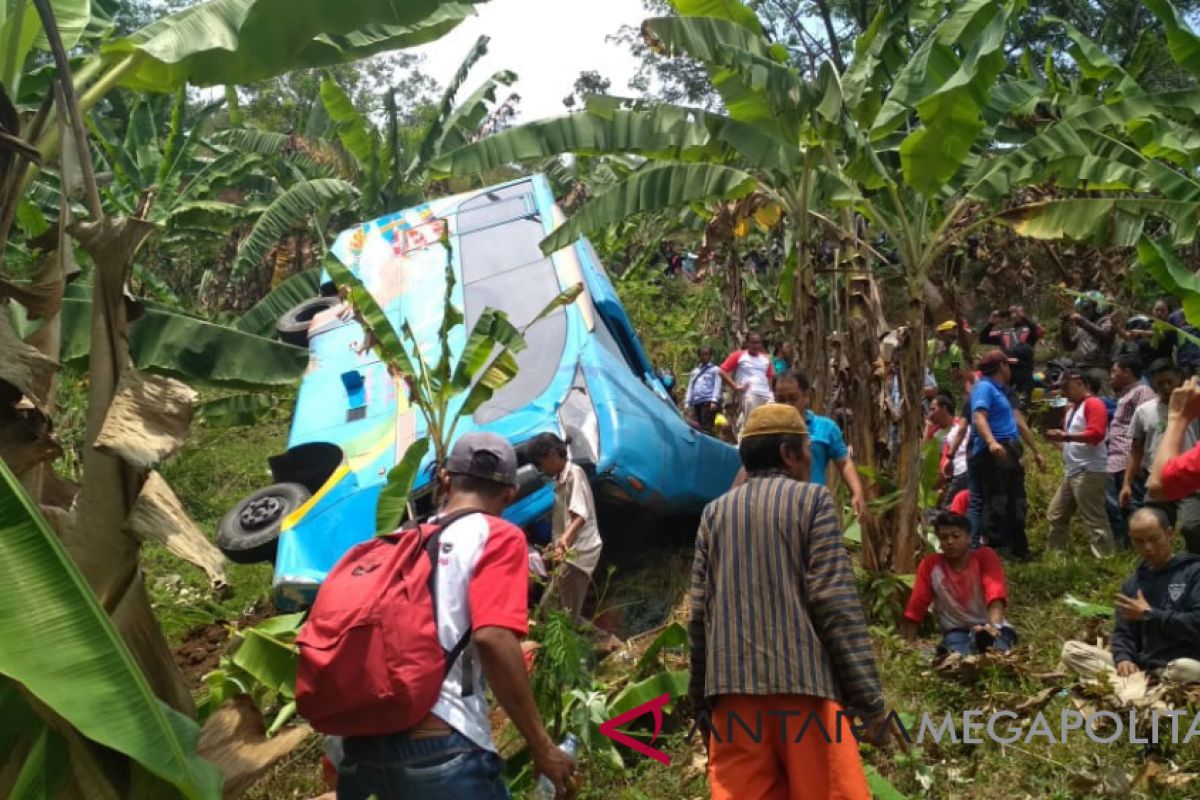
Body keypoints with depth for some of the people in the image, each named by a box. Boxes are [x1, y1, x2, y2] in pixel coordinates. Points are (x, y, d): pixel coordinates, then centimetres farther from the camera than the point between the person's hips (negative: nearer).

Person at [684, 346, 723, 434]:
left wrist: (714, 401, -14)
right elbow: (690, 387, 21)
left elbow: (717, 386, 0)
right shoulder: (695, 371, 24)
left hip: (708, 401, -5)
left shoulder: (715, 369, 10)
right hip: (696, 403, 5)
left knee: (706, 428, -15)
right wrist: (687, 403, 12)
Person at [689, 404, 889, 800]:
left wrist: (701, 695, 16)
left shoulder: (715, 512, 12)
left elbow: (700, 612, 9)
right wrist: (869, 695, -4)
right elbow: (836, 602, -7)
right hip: (802, 679, -3)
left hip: (733, 686, 4)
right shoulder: (812, 499, 2)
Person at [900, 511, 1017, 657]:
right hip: (957, 631, 1)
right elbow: (915, 609, -1)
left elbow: (995, 593, -22)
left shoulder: (985, 556, -4)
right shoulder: (930, 565, 0)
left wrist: (994, 626, -41)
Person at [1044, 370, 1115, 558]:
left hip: (1089, 473, -10)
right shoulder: (1072, 408, 20)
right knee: (1055, 516, 15)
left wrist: (1065, 436, -26)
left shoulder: (1093, 404, -9)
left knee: (1094, 521, -10)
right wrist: (1058, 439, 9)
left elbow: (1096, 433, -22)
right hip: (1071, 473, 10)